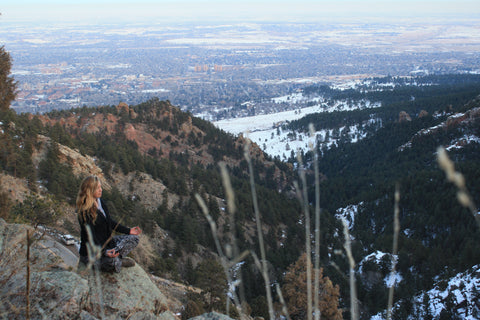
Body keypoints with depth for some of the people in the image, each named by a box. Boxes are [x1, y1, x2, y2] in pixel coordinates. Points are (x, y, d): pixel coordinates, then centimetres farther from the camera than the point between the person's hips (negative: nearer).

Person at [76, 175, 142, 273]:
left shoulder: (100, 202, 5)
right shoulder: (85, 211, -22)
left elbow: (110, 222, 15)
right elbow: (90, 236, -25)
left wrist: (128, 231, 9)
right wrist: (104, 252, -37)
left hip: (106, 241, 9)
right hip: (91, 251, -9)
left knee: (133, 238, 1)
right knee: (113, 263, -36)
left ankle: (115, 256, -8)